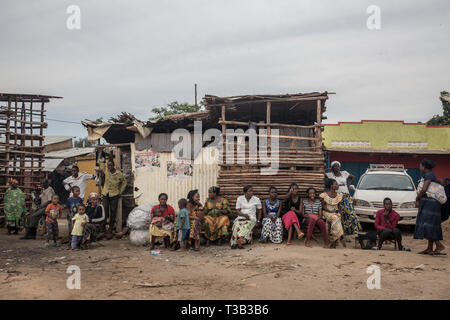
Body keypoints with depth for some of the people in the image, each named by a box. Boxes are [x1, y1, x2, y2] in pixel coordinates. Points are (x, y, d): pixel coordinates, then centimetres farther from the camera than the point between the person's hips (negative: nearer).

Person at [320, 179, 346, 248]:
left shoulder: (339, 195, 11)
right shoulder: (324, 195, -2)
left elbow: (339, 205, 16)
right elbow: (323, 206, -2)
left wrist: (338, 210, -5)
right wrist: (330, 211, -16)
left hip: (336, 212, 3)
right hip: (327, 212, -3)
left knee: (335, 218, -33)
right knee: (335, 218, -36)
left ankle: (334, 240, -31)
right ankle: (341, 237, -34)